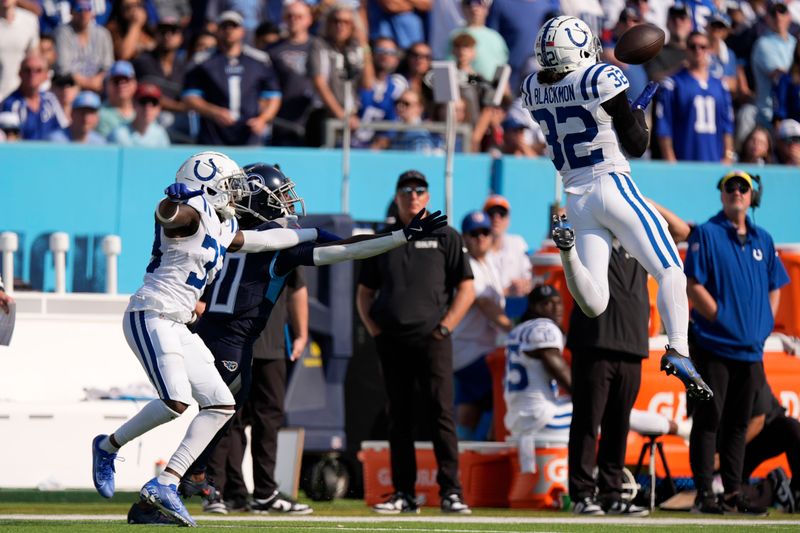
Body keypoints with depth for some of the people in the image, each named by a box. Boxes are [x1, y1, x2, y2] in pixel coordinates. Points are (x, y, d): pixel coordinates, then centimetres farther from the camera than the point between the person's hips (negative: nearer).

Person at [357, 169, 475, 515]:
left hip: (432, 340, -3)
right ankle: (403, 494, 7)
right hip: (392, 342, 3)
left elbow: (466, 290, 4)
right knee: (398, 418, 4)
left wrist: (444, 328, -6)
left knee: (441, 414, -11)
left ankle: (451, 491, -13)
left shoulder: (445, 238, 7)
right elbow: (364, 293, 19)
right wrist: (375, 331, 4)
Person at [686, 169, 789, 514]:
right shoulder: (706, 234, -4)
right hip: (713, 346, -6)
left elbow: (774, 287, 21)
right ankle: (704, 495, -5)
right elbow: (693, 286, -10)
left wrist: (764, 325, 8)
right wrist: (722, 318, -13)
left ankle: (733, 493, 15)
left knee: (738, 423, 10)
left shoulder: (762, 240, 14)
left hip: (750, 350, 6)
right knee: (708, 421, -6)